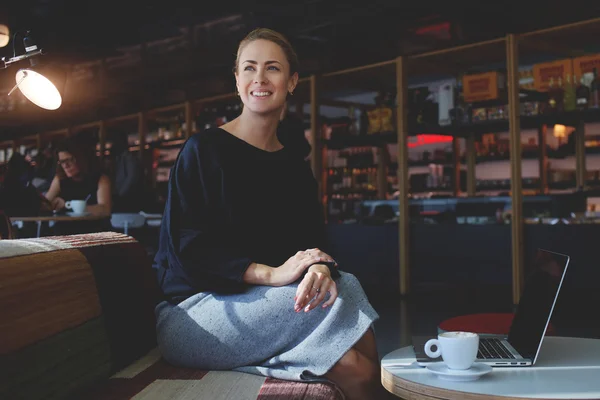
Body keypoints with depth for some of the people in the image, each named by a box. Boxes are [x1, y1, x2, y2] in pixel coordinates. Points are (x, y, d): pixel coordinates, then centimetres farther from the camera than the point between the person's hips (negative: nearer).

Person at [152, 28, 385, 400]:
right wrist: (269, 274, -24)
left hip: (260, 303, 5)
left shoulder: (296, 168, 13)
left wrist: (322, 268, -21)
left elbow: (313, 243, 5)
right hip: (195, 308, -5)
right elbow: (186, 247, -12)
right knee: (346, 292, -24)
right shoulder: (203, 150, -3)